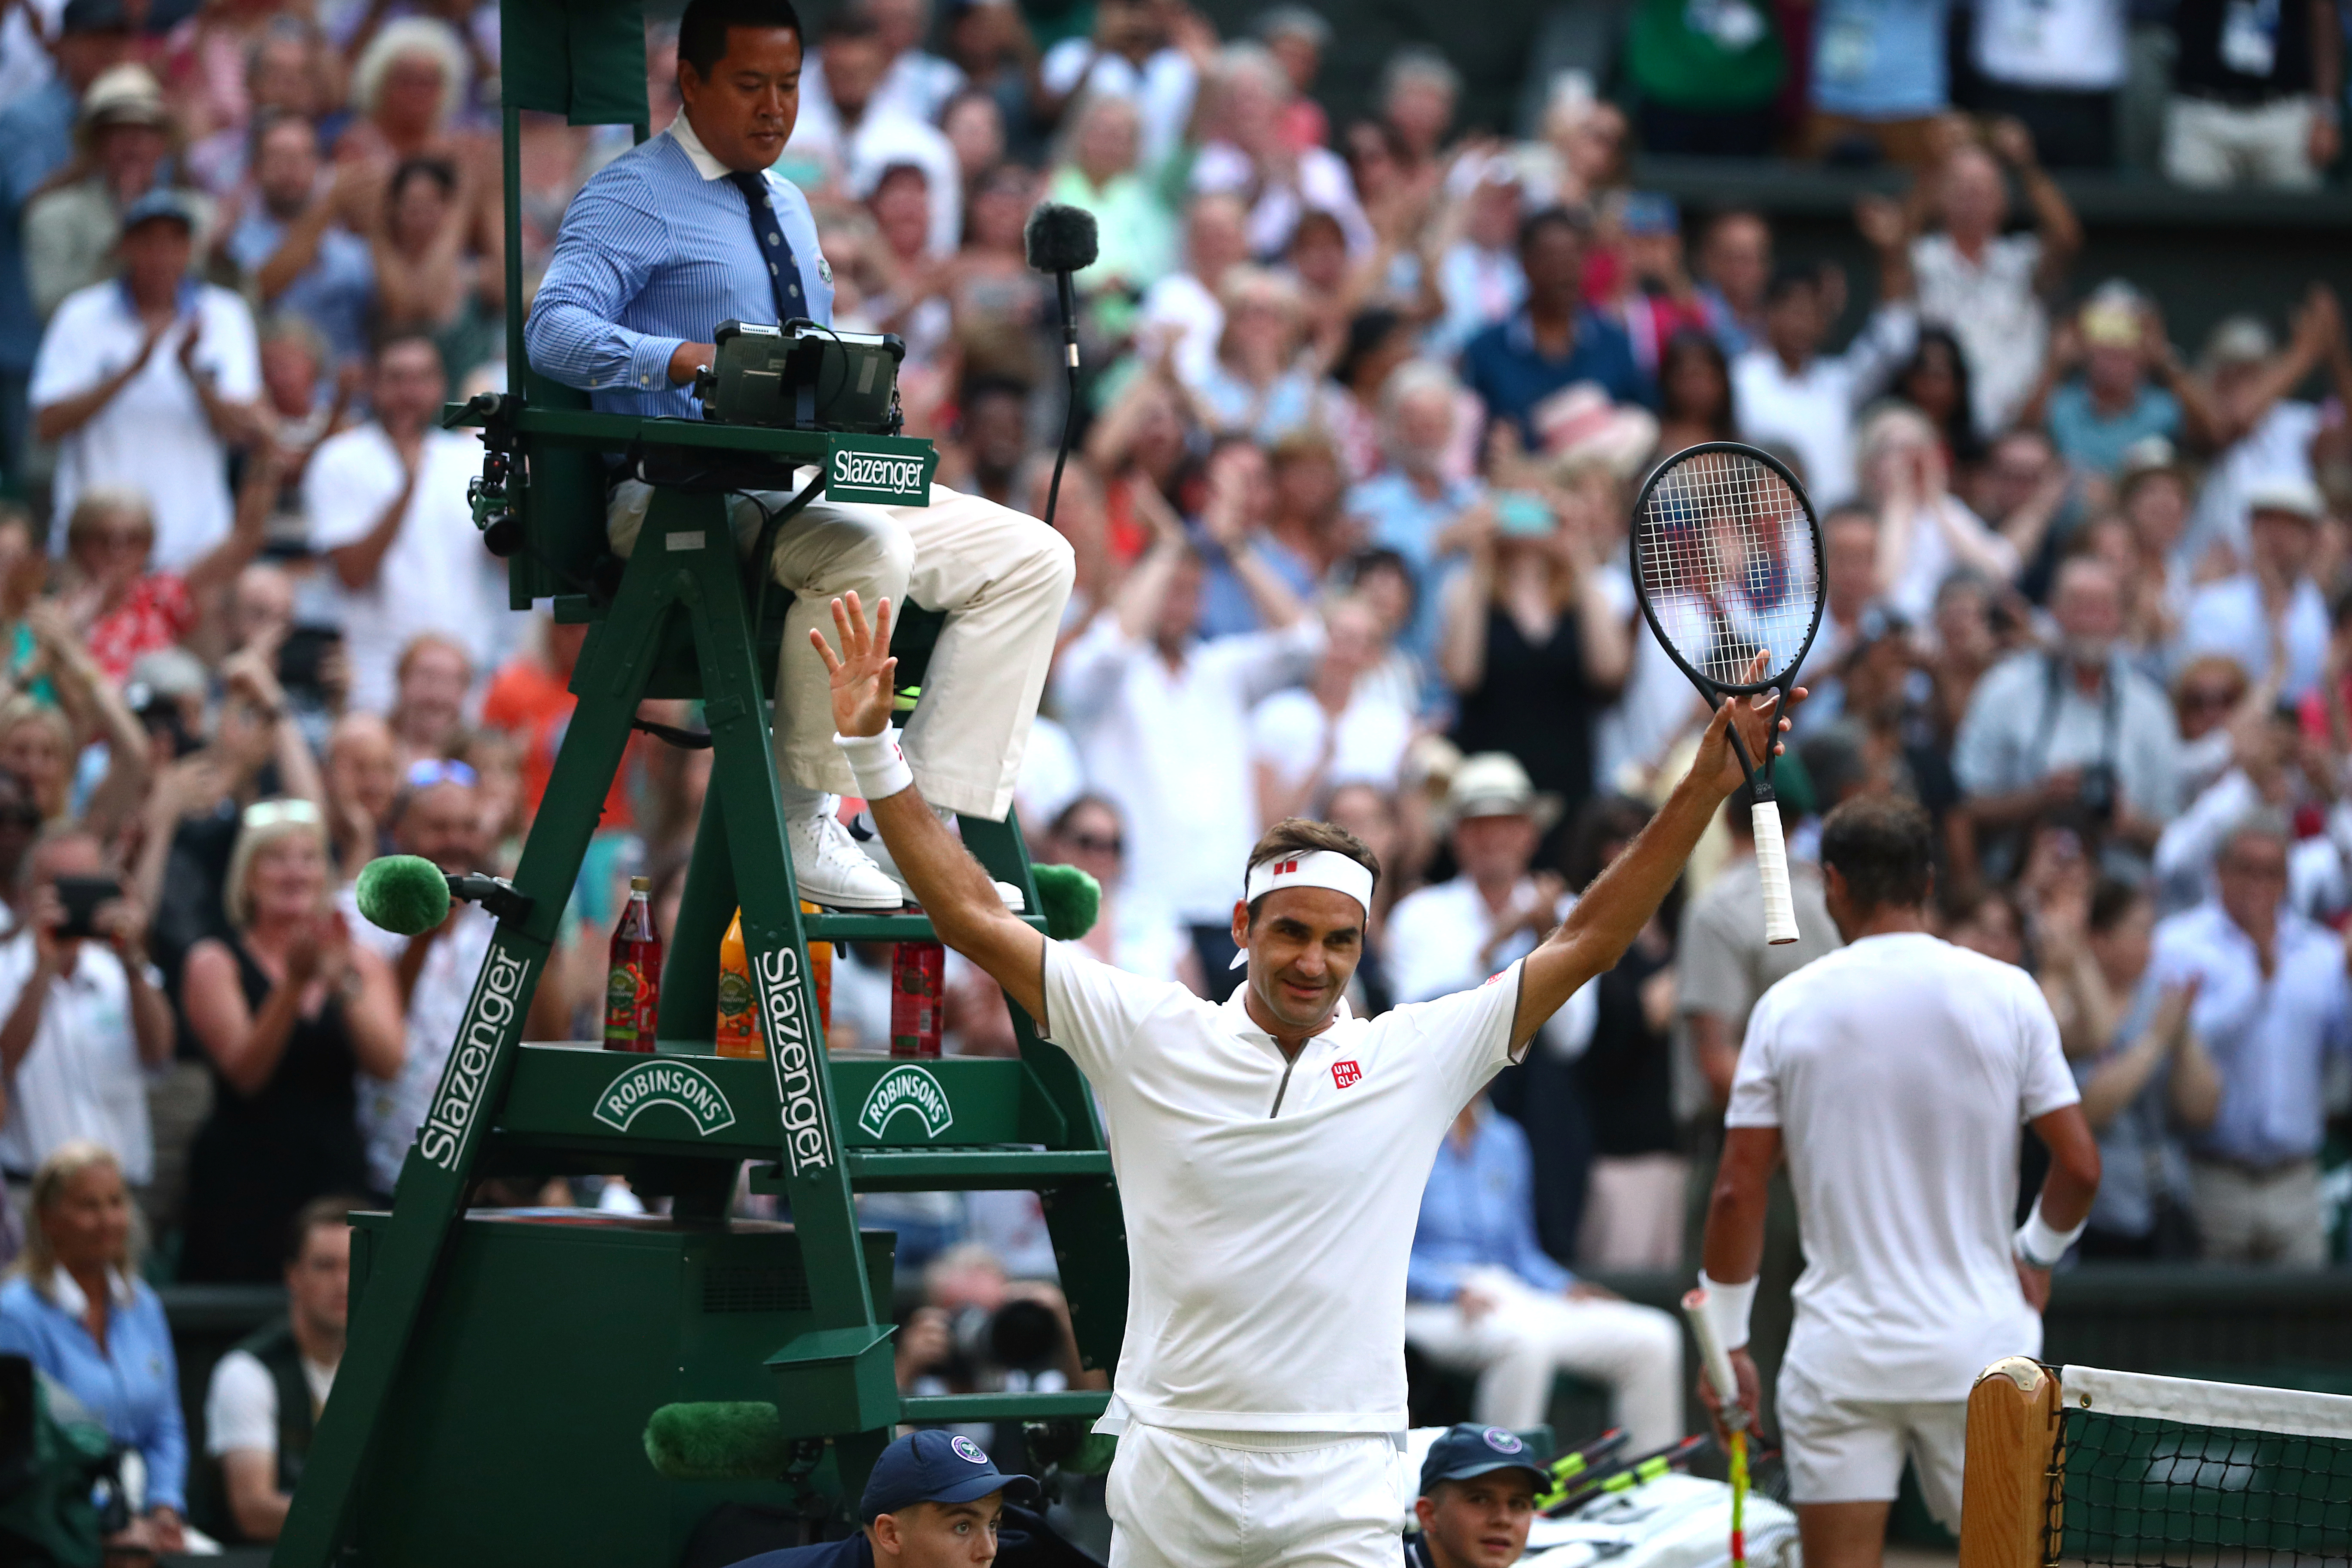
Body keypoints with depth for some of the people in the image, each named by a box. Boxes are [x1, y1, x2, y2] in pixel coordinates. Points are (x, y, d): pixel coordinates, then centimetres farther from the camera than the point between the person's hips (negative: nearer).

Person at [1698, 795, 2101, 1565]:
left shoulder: (1788, 1006, -1)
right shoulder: (2007, 994, -1)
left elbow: (1738, 1191, -2)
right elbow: (2079, 1165, -1)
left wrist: (1726, 1337, 8)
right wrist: (2036, 1253, 18)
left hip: (1838, 1353, 0)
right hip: (1981, 1343, 0)